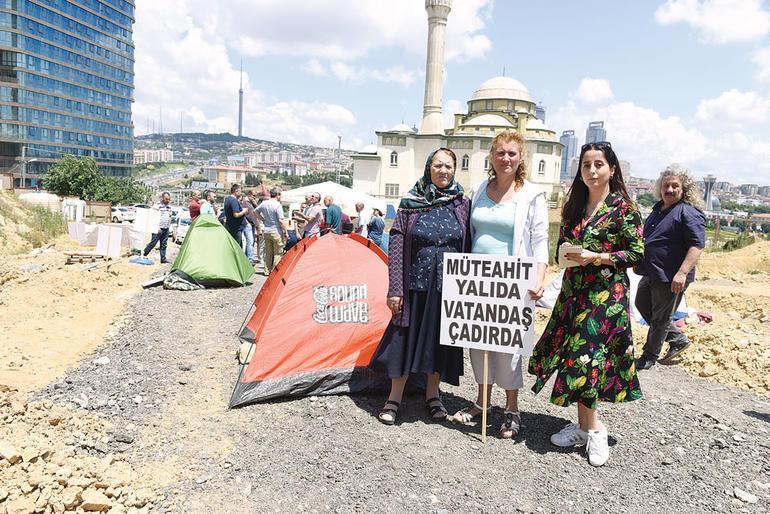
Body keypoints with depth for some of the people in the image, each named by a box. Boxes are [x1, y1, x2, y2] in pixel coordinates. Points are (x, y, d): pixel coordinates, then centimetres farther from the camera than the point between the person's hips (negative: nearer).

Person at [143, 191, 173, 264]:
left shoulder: (169, 207, 13)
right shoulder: (157, 206, -9)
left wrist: (169, 226, 14)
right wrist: (157, 227, -16)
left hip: (166, 229, 6)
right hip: (159, 228, -6)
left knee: (163, 244, 9)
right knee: (153, 243, -6)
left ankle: (163, 259, 11)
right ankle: (143, 254, 5)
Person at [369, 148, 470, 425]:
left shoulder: (462, 204, 3)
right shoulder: (410, 203, -1)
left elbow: (469, 249, 6)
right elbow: (396, 247, -3)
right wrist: (395, 289, -8)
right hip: (416, 285, -1)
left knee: (440, 341, 12)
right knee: (406, 339, 5)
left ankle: (432, 394, 32)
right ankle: (394, 398, 22)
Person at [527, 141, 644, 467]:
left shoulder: (623, 207, -5)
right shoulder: (573, 207, 11)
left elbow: (637, 253, -7)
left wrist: (595, 257, -15)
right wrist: (567, 256, -4)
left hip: (606, 295, -6)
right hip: (573, 293, 6)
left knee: (586, 358, -7)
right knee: (574, 358, 7)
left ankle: (591, 428, 13)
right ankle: (585, 426, 21)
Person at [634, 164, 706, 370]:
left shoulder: (689, 213, -15)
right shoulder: (658, 209, 12)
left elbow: (697, 245, -22)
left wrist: (682, 273, -30)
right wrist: (639, 260, 26)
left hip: (670, 278, -9)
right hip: (650, 273, 9)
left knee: (660, 318, 5)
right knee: (642, 306, 20)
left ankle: (650, 356, 22)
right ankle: (677, 339, 34)